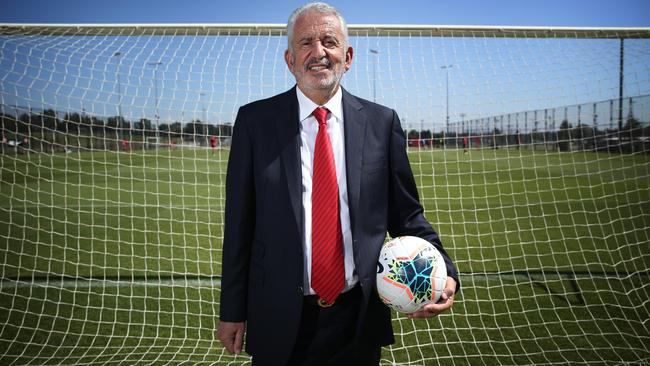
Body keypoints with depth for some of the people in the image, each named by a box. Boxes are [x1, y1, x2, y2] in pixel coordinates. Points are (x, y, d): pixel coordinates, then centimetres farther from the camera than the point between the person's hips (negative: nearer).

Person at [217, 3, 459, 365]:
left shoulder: (382, 122, 0)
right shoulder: (255, 120, -2)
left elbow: (406, 214, 4)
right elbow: (240, 221, -1)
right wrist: (233, 311, 0)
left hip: (360, 320, 1)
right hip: (280, 320, -1)